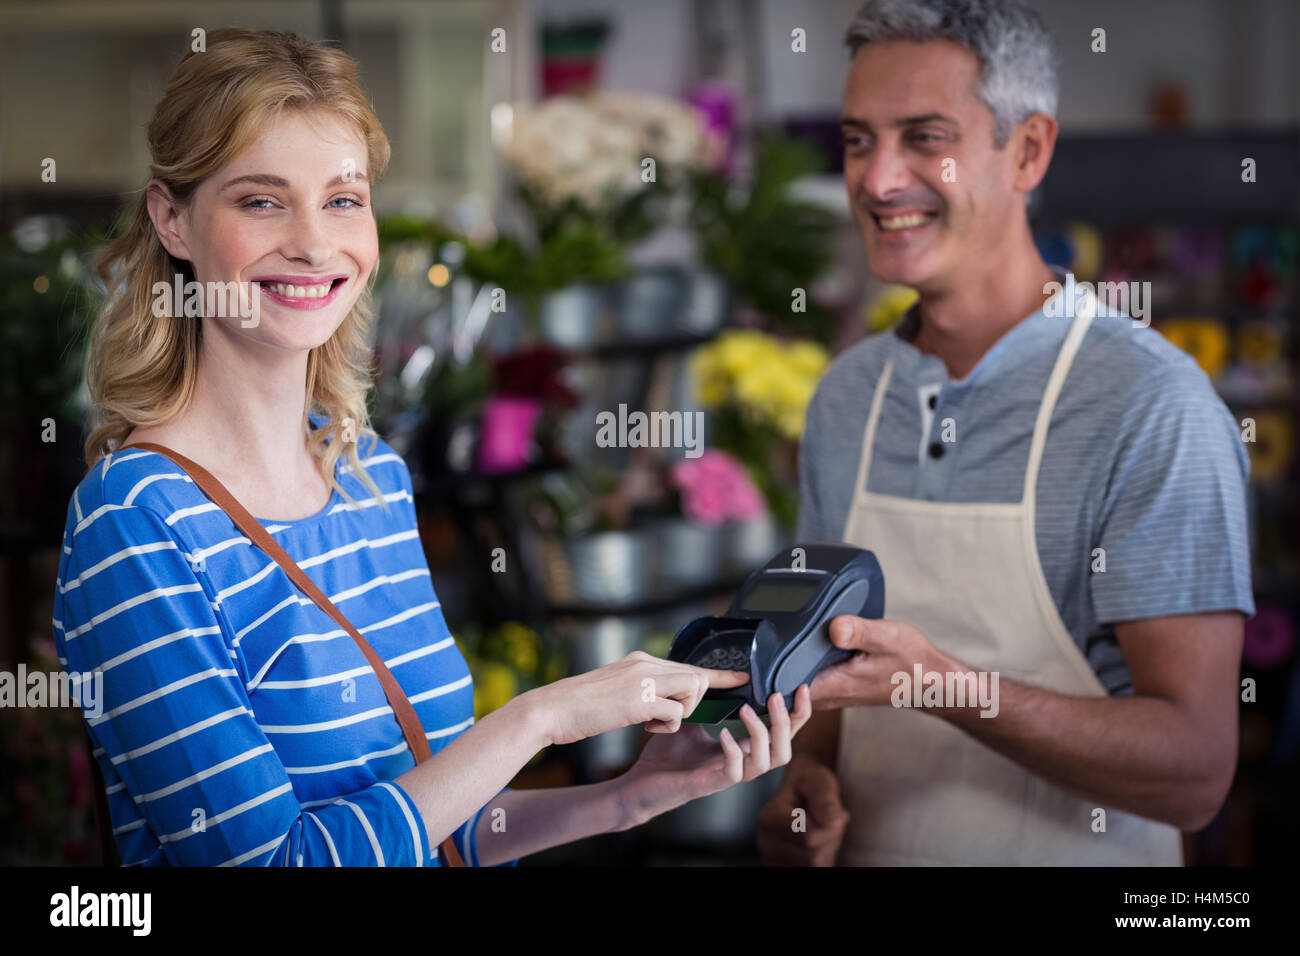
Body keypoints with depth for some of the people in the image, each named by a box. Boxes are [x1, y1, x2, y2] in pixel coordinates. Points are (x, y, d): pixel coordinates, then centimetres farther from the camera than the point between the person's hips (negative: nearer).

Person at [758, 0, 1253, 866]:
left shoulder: (1154, 406, -15)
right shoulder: (847, 395, 4)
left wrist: (940, 683, -28)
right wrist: (809, 778, -6)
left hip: (1066, 859, -4)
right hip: (865, 856, 5)